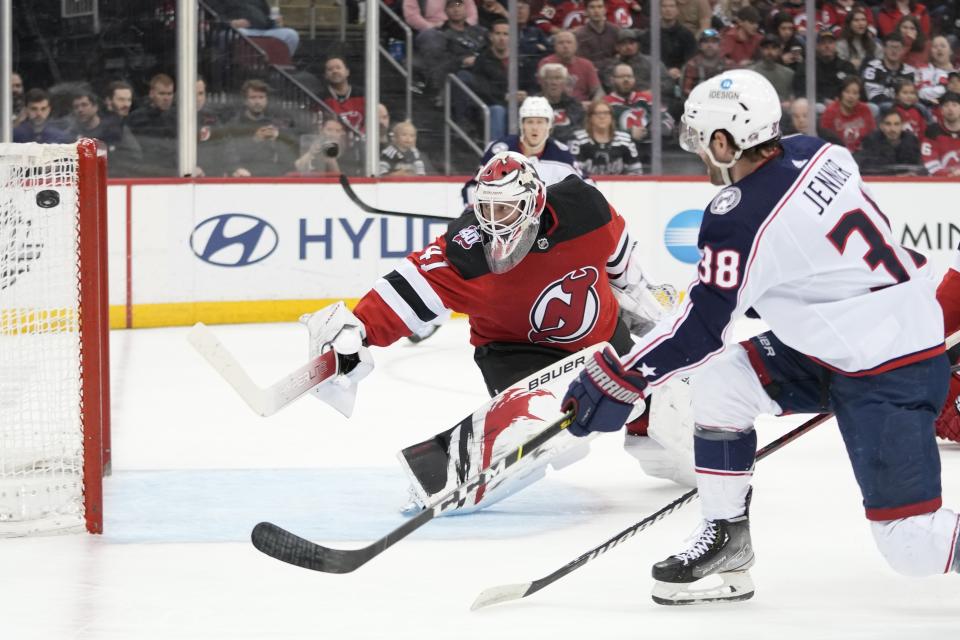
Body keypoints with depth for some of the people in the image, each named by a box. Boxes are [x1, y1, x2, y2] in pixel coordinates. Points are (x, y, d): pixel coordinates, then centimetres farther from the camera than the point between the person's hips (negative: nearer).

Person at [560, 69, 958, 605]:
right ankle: (726, 541, 17)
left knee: (912, 545, -10)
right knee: (718, 384, 8)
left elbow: (702, 325, -17)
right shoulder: (818, 154, 2)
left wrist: (619, 380, -11)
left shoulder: (741, 218, -21)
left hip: (891, 375, -10)